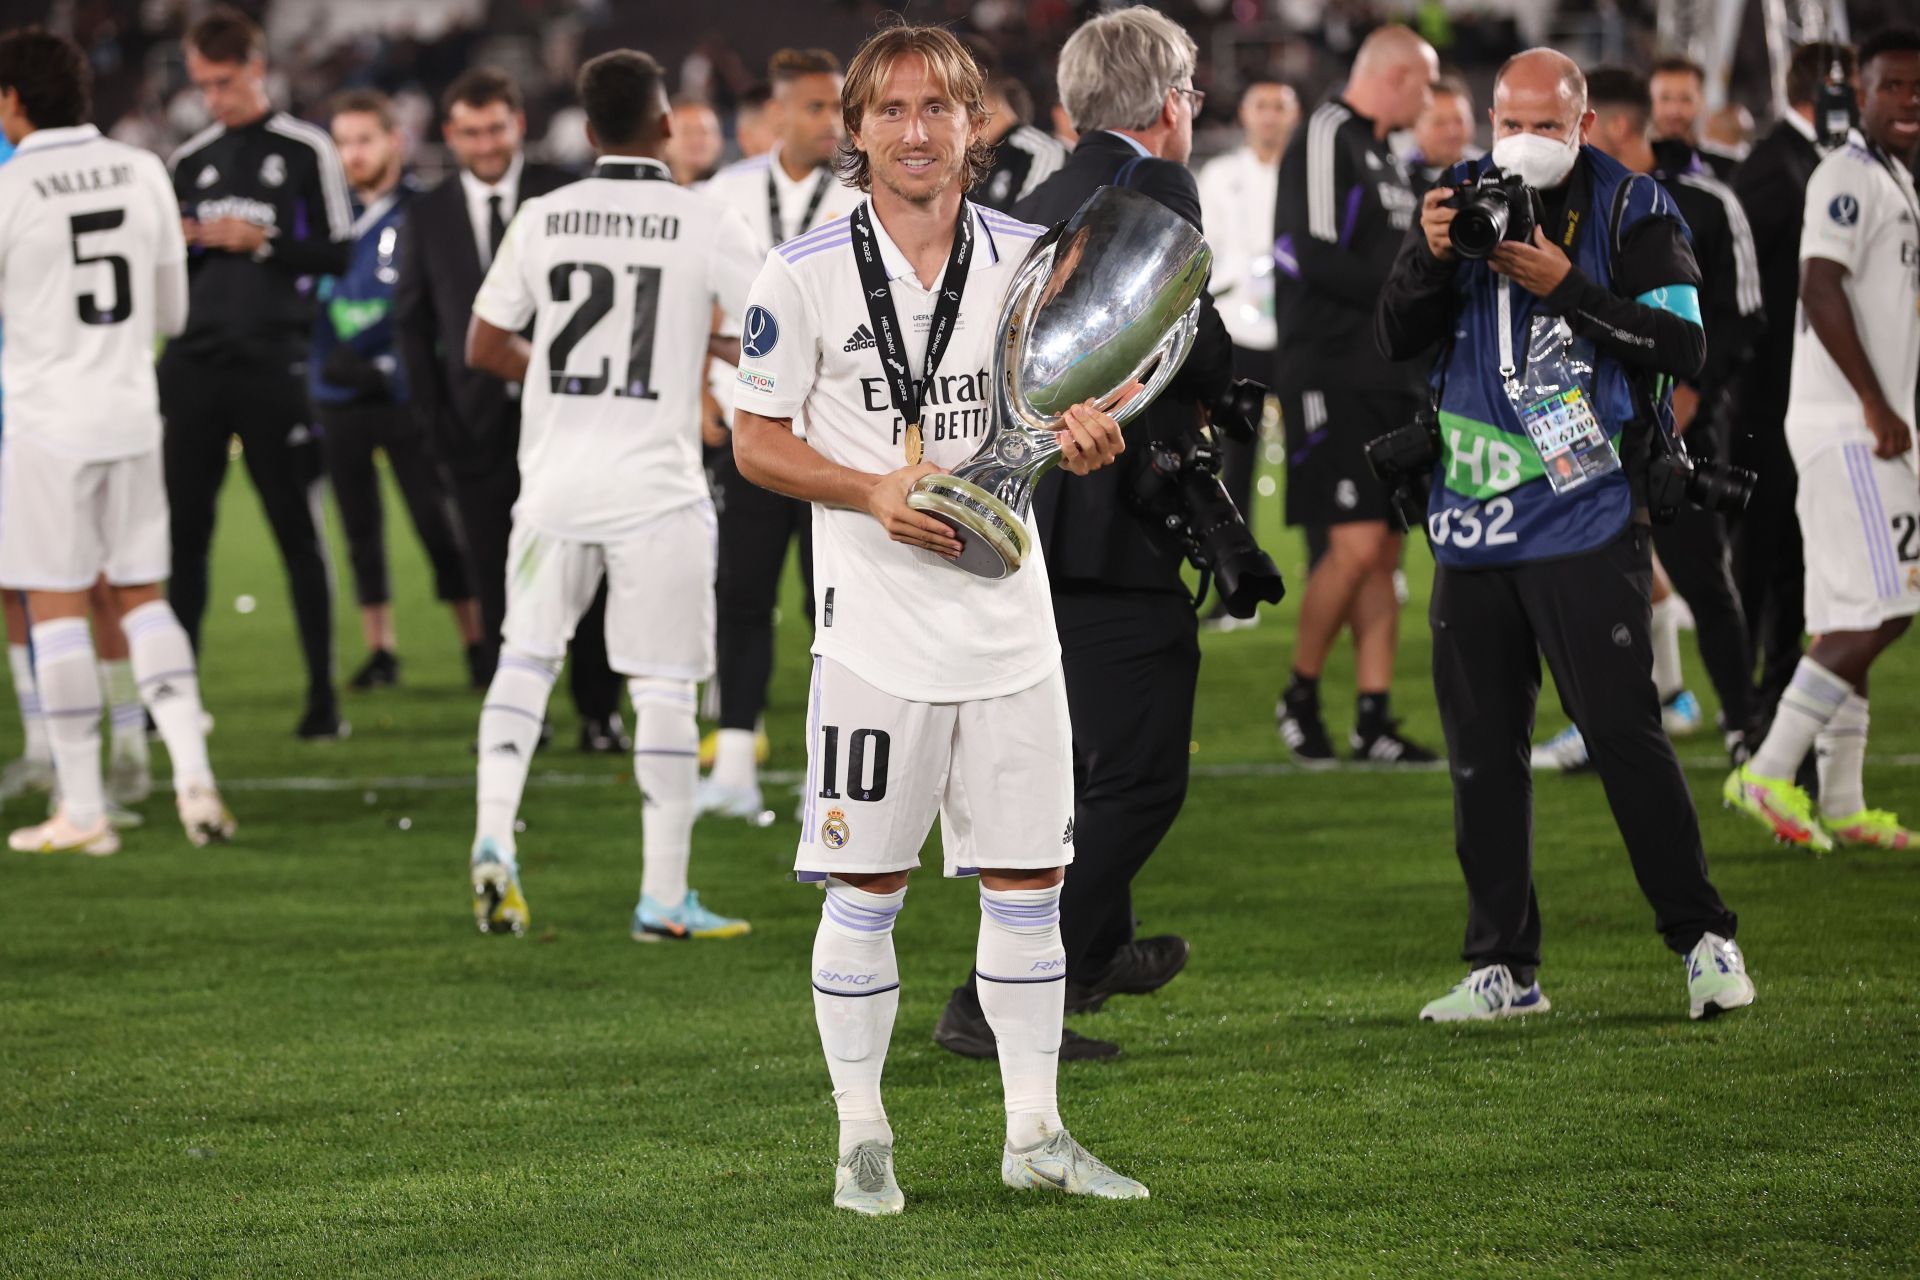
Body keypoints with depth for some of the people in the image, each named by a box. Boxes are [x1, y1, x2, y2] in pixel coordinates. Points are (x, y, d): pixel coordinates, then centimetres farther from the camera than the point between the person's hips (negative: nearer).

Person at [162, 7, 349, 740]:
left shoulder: (305, 151, 0)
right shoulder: (190, 162, 15)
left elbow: (337, 254, -3)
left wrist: (260, 242, -14)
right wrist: (177, 247, -2)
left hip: (272, 364, -4)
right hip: (194, 363, 4)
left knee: (297, 531, -1)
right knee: (184, 530, 2)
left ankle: (323, 696, 1)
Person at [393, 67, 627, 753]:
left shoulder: (565, 195, 2)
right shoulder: (427, 216, 8)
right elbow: (411, 322, 11)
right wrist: (433, 414, 1)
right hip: (480, 424, 1)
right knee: (496, 576, 1)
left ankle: (598, 713, 8)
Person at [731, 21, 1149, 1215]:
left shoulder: (1026, 259, 5)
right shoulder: (805, 274, -5)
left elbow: (1071, 402, 15)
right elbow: (757, 441, -2)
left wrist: (1088, 434, -9)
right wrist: (877, 496, -16)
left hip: (1009, 619, 4)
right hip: (878, 626, -3)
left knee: (1028, 878, 7)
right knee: (866, 887, 1)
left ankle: (1035, 1132, 16)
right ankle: (863, 1138, 11)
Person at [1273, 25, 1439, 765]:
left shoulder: (1381, 155, 18)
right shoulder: (1326, 141, -11)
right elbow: (1320, 262, -21)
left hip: (1387, 382, 9)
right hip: (1332, 378, -9)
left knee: (1383, 553, 7)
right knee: (1355, 546, -13)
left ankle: (1374, 720, 8)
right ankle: (1300, 697, 3)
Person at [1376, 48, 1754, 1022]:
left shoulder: (1631, 212, -3)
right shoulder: (1463, 201, 8)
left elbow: (1683, 346, -12)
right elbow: (1395, 338, 5)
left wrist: (1563, 286, -18)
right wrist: (1430, 256, -13)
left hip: (1587, 515, -5)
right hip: (1473, 521, 5)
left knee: (1623, 731, -9)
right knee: (1481, 746, 7)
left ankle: (1704, 939, 2)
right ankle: (1504, 967, 15)